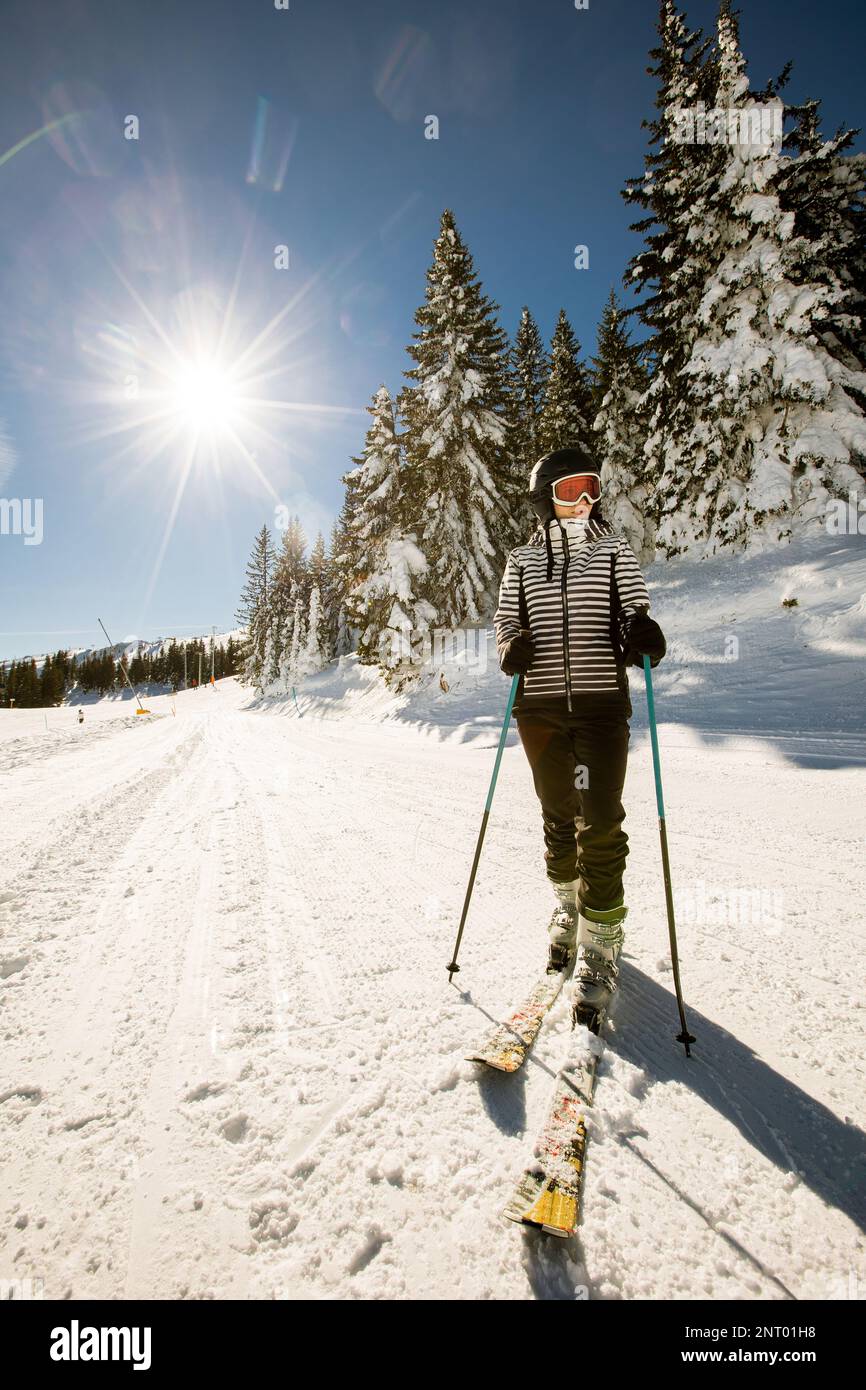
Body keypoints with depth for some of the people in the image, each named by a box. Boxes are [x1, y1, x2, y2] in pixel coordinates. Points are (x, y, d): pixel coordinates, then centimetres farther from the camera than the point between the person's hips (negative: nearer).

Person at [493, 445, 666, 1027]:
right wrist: (511, 646, -12)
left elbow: (636, 613, 3)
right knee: (558, 816, 12)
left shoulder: (615, 549, 8)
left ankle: (600, 951, 6)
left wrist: (643, 635, -21)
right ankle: (570, 908, 36)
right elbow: (506, 621, 12)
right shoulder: (522, 560, 11)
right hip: (539, 706, 2)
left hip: (602, 703, -2)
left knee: (601, 824, -8)